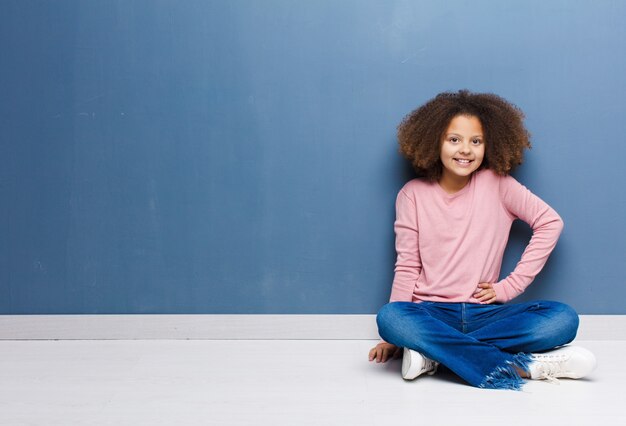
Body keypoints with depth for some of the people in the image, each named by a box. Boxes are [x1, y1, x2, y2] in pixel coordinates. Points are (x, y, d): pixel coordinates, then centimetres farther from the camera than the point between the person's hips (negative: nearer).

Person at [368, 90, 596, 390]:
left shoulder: (497, 184, 3)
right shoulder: (412, 195, 3)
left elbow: (550, 222, 2)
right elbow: (407, 267, 2)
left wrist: (511, 285, -4)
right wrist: (394, 339, -5)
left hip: (484, 312, 1)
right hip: (431, 313, -1)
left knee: (563, 318, -23)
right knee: (388, 318, -34)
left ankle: (435, 351, -24)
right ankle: (520, 365, -28)